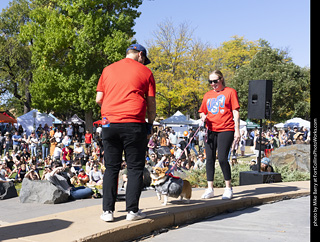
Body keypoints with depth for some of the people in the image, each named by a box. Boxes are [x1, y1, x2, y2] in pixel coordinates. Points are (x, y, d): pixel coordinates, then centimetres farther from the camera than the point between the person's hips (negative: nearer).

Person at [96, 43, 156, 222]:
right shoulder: (145, 71, 7)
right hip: (134, 125, -3)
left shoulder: (108, 70, 16)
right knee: (135, 168, 5)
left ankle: (108, 210, 8)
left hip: (109, 123, 3)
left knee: (111, 167, 9)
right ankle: (132, 210, 5)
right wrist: (150, 123, 16)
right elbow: (151, 102, 5)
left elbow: (99, 99, 13)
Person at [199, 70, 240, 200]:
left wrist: (237, 130, -7)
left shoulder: (230, 92, 4)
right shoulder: (208, 95, 17)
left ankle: (228, 188, 5)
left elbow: (235, 112, 0)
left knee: (222, 158, -11)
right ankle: (210, 189, 9)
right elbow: (203, 111, 24)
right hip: (211, 130, 5)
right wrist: (203, 116, 0)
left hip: (226, 130, -5)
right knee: (209, 159, 1)